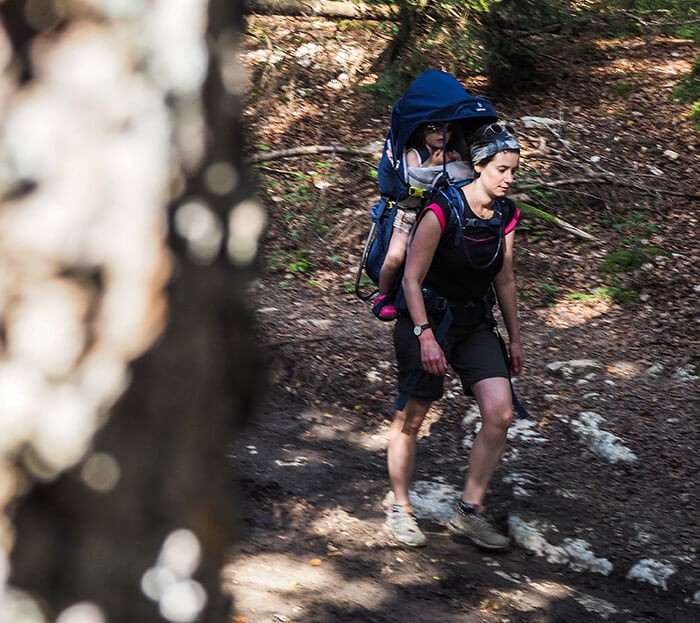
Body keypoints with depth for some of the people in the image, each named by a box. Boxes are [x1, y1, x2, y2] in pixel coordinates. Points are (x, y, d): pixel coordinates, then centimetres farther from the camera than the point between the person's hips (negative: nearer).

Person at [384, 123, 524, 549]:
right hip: (428, 318, -5)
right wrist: (425, 336, -25)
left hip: (476, 322, 5)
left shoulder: (507, 215, -1)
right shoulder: (442, 212, -20)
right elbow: (412, 279, -18)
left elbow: (505, 281, 10)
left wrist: (515, 339, 15)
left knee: (500, 415, -9)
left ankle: (469, 511, 2)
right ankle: (399, 509, 21)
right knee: (411, 418, 3)